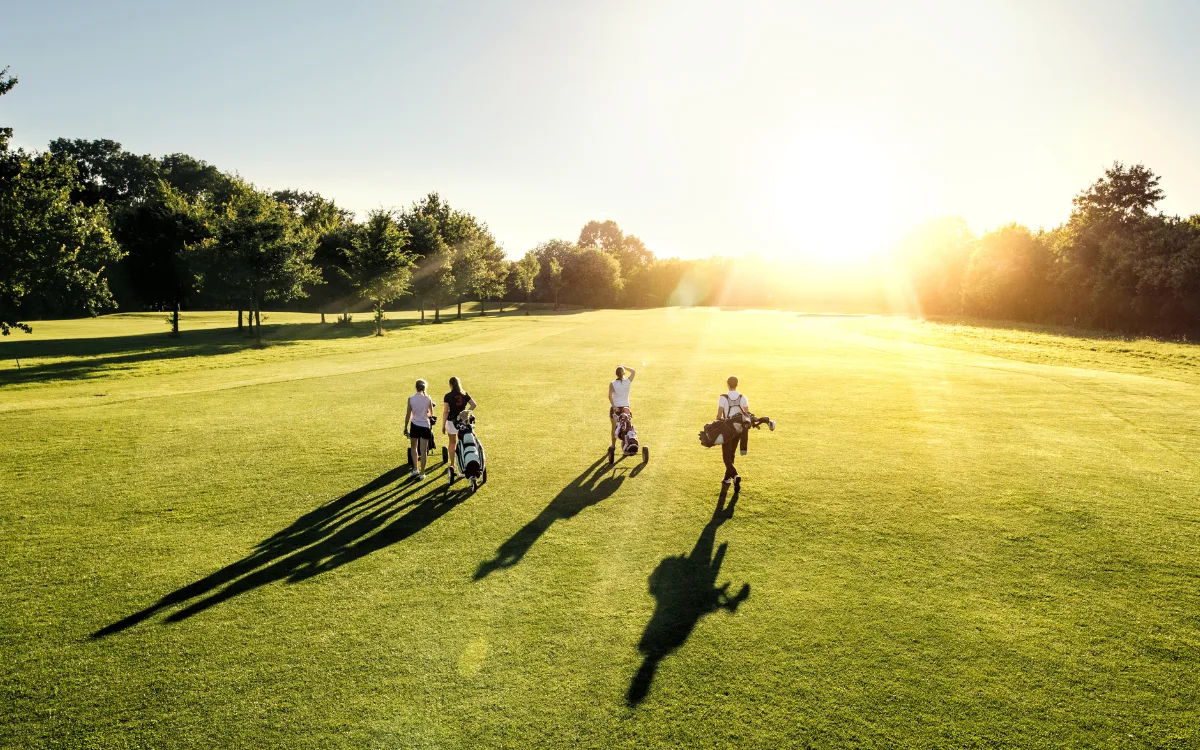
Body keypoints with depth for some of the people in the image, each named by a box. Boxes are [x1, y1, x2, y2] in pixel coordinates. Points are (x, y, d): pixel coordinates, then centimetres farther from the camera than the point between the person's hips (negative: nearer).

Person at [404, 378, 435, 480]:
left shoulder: (411, 399, -7)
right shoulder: (428, 399, -6)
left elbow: (408, 414, -5)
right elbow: (431, 413, 6)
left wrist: (405, 428, 5)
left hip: (414, 425, 1)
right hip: (425, 426, -1)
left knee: (414, 448, 21)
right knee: (423, 451, 4)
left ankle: (415, 470, 22)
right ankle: (422, 473, 5)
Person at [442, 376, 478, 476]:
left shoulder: (448, 396, -11)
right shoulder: (465, 394, -1)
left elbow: (445, 412, -12)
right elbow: (474, 405, -6)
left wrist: (443, 425, -7)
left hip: (451, 421, -2)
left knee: (452, 443, 16)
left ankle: (452, 464, 19)